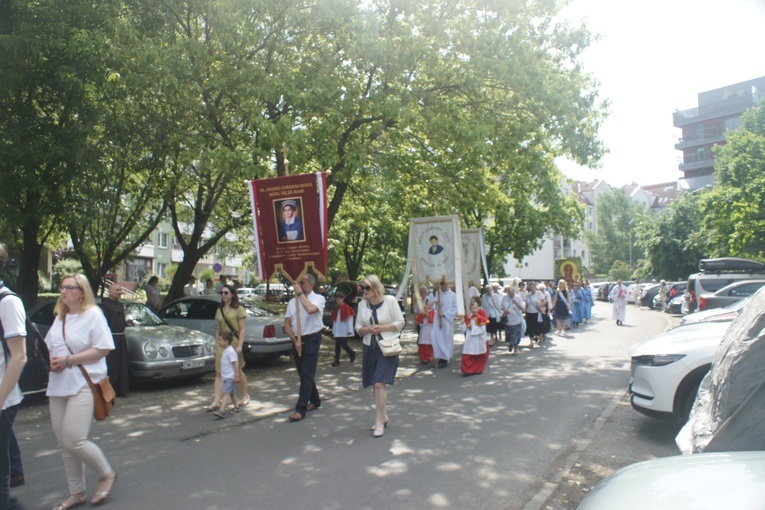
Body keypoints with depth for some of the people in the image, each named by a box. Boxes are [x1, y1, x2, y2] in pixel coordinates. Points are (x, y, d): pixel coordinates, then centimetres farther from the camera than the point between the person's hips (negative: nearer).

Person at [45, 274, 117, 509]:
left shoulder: (93, 315, -8)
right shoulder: (59, 317, 15)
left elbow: (102, 349, -14)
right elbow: (51, 346, 23)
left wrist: (68, 360, -17)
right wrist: (52, 360, 0)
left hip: (83, 386, -7)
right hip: (58, 387, 7)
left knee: (74, 440, -13)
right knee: (64, 444, 9)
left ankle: (106, 474, 11)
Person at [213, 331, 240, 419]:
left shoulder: (230, 351, -20)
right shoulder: (225, 350, 12)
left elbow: (235, 363, -23)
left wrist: (237, 375, -23)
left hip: (230, 376, -10)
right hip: (225, 376, 10)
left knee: (226, 393, -17)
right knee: (231, 392, 21)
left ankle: (221, 411, -26)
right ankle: (236, 407, 35)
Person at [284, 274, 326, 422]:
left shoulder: (318, 299, -6)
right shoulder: (292, 301, 7)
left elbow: (310, 309, -30)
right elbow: (287, 324, 6)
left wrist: (300, 293, -21)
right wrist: (295, 341, -5)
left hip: (312, 339, -6)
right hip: (297, 340, 6)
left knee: (307, 374, -8)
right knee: (303, 373, 15)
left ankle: (300, 409, -7)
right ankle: (315, 400, 33)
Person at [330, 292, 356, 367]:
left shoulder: (347, 308, -10)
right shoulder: (336, 308, 12)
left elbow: (350, 320, -11)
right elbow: (334, 320, 14)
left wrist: (349, 331, -14)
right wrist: (333, 330, 14)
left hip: (344, 331, -6)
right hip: (337, 331, 6)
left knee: (343, 344, -6)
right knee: (337, 346, 3)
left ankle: (352, 353, 19)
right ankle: (336, 360, 5)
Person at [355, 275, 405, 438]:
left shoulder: (390, 300, -7)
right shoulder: (362, 304, 4)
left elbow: (400, 322, -5)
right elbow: (358, 328, 9)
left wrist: (382, 328, -16)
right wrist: (367, 329, -12)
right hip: (370, 347, 5)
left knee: (379, 384, -13)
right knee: (376, 385, 12)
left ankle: (379, 421, -4)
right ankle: (383, 416, 29)